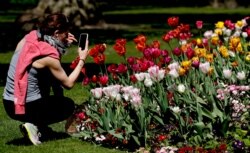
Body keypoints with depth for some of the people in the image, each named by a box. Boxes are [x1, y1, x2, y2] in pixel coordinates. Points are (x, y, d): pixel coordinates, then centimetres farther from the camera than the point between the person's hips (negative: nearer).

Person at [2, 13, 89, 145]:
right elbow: (69, 83, -8)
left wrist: (64, 43, 14)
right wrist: (82, 60, 4)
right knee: (69, 105, 19)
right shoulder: (49, 56, -19)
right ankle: (35, 126, -2)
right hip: (27, 108, -7)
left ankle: (39, 124, 26)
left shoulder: (29, 38, 0)